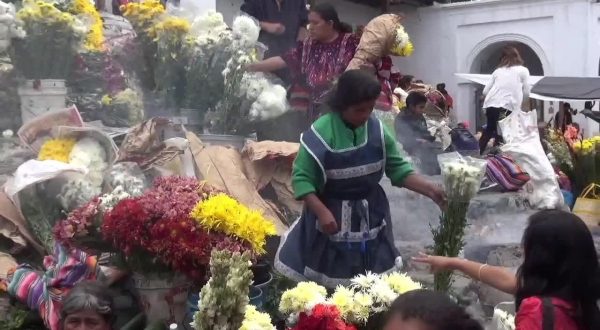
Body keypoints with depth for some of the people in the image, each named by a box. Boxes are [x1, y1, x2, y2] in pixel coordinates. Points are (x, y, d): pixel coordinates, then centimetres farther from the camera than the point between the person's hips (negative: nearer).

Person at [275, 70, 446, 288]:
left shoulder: (377, 130, -5)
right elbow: (301, 178, -16)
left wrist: (430, 189, -9)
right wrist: (321, 212, -25)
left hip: (369, 216, 4)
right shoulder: (321, 133, -18)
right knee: (326, 281, 5)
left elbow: (398, 168, 3)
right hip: (331, 216, -4)